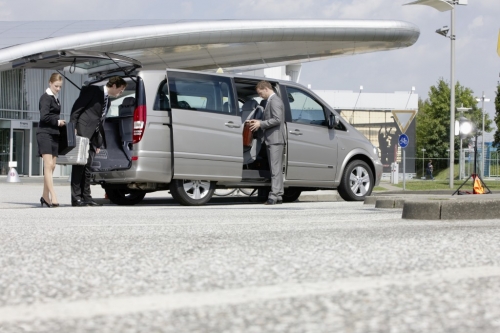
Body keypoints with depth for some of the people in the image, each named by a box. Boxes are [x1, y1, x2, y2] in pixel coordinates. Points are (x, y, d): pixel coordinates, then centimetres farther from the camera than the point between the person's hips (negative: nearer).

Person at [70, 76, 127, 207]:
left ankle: (86, 197, 9)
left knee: (87, 167, 7)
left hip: (93, 136, 8)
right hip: (82, 132, -8)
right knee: (79, 165, -8)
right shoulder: (93, 91, -4)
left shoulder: (108, 101, 19)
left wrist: (99, 142, 17)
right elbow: (77, 107, -9)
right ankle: (76, 198, -8)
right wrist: (73, 126, -17)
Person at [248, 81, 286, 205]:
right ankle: (278, 196, 14)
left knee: (275, 169, -11)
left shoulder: (275, 101, -11)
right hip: (271, 140, 10)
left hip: (275, 139, -10)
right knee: (276, 169, 11)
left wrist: (261, 123, -15)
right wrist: (258, 122, 11)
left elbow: (277, 119, -20)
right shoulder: (270, 101, 20)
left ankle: (274, 196, -13)